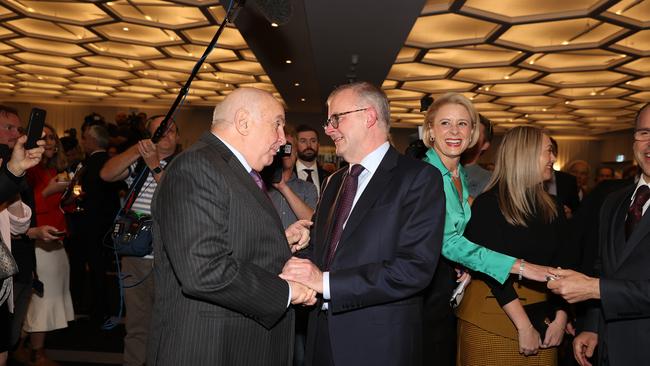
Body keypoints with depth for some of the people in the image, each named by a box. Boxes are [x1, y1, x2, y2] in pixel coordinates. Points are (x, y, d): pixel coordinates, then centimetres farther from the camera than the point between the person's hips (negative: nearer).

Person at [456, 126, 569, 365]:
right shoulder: (487, 205, -10)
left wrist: (560, 317, -8)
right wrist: (524, 326, -16)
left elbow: (560, 267, 4)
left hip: (543, 317, 5)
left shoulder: (552, 209, 7)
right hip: (491, 319, -5)